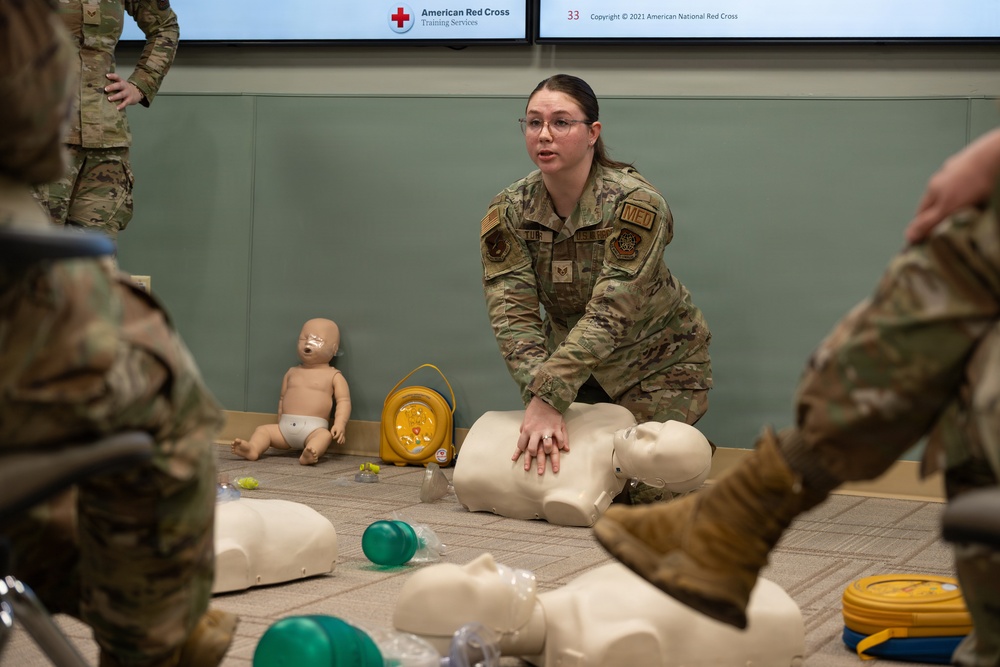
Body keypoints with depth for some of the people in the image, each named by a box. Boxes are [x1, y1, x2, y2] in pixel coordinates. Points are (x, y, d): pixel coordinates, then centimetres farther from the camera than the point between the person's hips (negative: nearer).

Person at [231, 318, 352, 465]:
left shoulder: (333, 376, 6)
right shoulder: (292, 373, 20)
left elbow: (344, 401, -2)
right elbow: (282, 399, 26)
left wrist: (340, 424, -17)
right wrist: (280, 424, 19)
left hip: (314, 429, -5)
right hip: (285, 426, 5)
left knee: (325, 435, -35)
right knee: (262, 429, -12)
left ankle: (311, 453, -63)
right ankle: (253, 449, -40)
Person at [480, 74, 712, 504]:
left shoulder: (636, 204, -27)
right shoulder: (507, 213, -14)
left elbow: (610, 314, -34)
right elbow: (513, 314, -23)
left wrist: (548, 398, -42)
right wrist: (540, 400, -38)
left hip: (657, 360, -4)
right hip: (572, 361, 4)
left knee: (645, 491, -6)